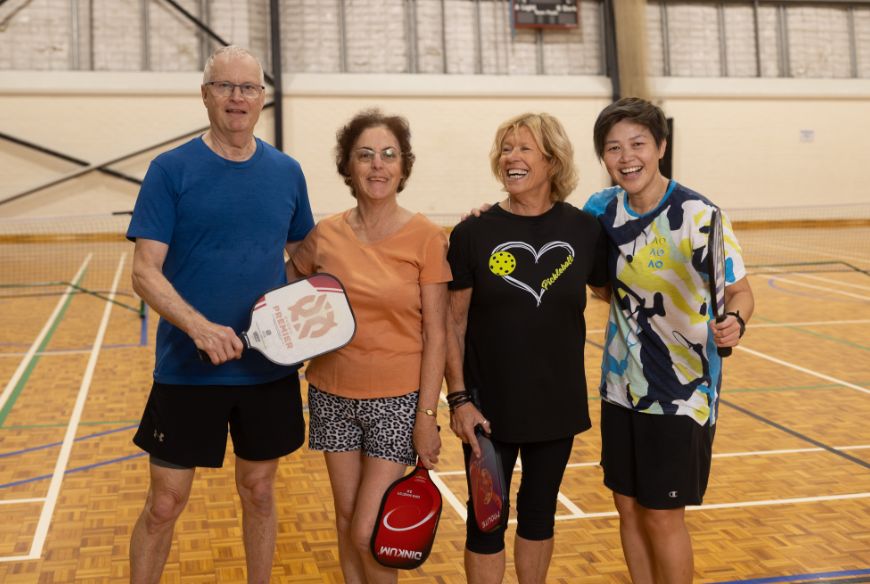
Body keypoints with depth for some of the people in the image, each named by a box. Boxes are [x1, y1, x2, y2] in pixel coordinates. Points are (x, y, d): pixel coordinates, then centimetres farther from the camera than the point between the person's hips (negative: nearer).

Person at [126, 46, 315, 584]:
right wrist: (199, 326, -27)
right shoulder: (171, 170, -6)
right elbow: (145, 272, -11)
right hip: (187, 370, -3)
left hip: (270, 366, 3)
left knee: (258, 489, 15)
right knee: (165, 503, 4)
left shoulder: (287, 172, 4)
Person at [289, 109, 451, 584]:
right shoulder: (325, 235, -1)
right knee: (346, 517, 13)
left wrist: (427, 414, -11)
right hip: (333, 394, 3)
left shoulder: (426, 238, -10)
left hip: (398, 399, -3)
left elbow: (435, 335, -8)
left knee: (368, 533, -3)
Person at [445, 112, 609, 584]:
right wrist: (459, 398, -9)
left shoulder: (585, 230, -5)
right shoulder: (474, 233, -8)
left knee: (539, 511, 17)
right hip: (490, 406, -1)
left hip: (558, 403, 2)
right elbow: (454, 322, -5)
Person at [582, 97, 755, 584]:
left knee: (663, 517, 2)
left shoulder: (698, 216, -16)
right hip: (622, 386, 5)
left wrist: (734, 322, -36)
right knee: (629, 508, 13)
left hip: (682, 390, -5)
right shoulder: (602, 209, -1)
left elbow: (741, 291, -11)